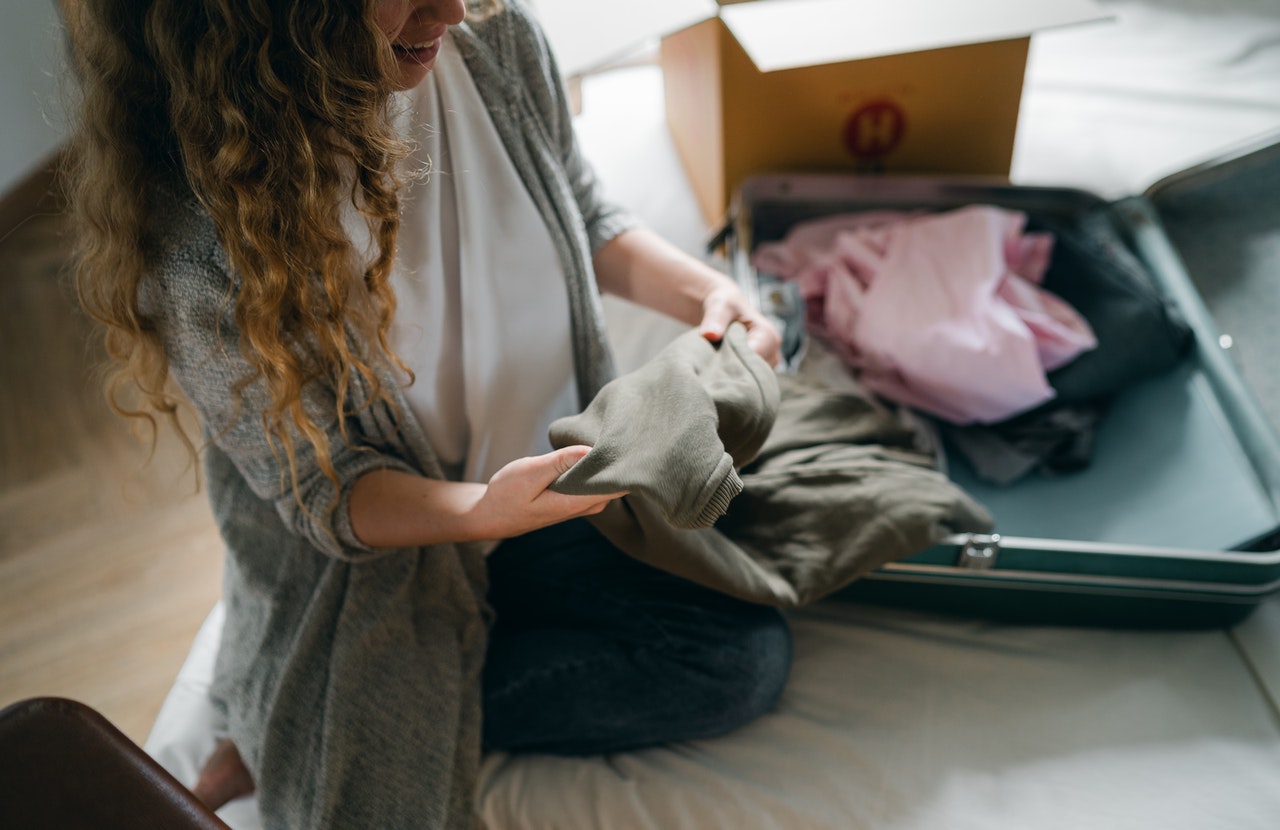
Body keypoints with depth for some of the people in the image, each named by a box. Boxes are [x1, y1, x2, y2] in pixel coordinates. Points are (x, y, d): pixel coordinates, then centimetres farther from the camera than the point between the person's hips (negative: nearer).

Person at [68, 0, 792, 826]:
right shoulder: (190, 210, -26)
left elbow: (586, 219, 6)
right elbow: (322, 492, -18)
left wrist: (707, 291, -13)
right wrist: (485, 510, -38)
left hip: (554, 472, 6)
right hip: (370, 545, -5)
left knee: (747, 656, -11)